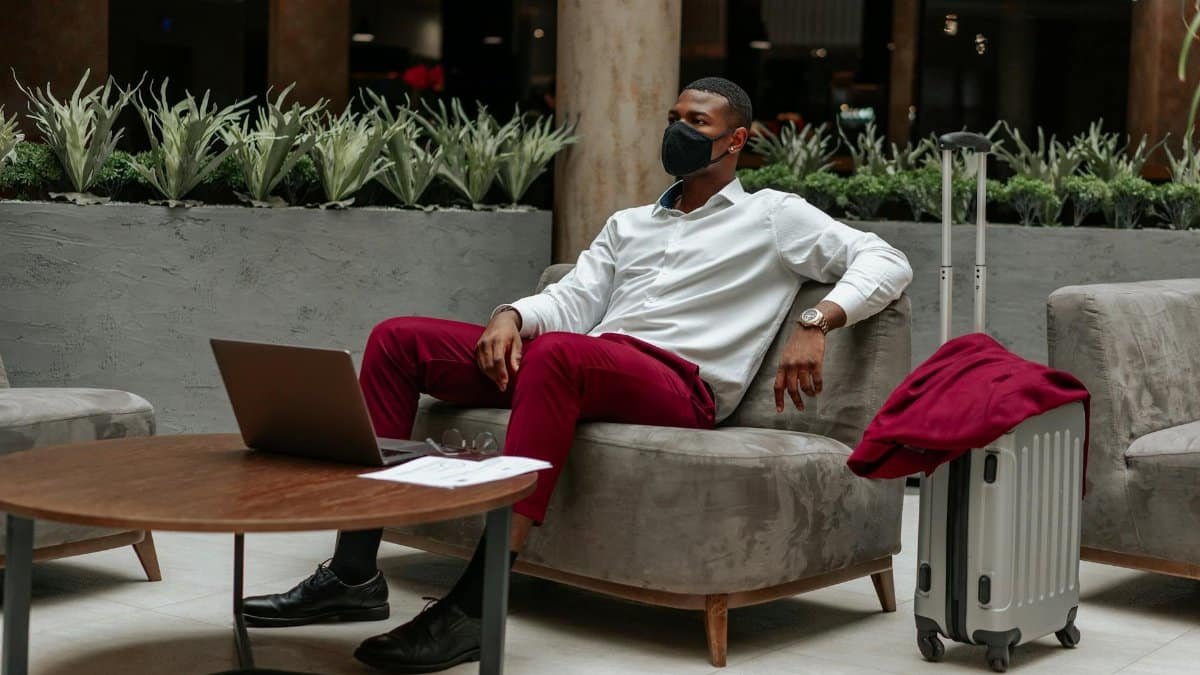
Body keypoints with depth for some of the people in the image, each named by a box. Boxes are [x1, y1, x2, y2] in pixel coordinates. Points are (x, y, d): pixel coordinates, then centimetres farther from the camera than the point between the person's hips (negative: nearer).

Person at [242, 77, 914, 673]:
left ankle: (473, 607, -43)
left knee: (558, 353, -41)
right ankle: (354, 573, -16)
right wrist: (512, 314, -5)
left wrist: (817, 323, -14)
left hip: (678, 386, -7)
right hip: (583, 369, 7)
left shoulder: (772, 215, 15)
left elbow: (887, 260, 4)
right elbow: (571, 301, 18)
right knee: (398, 339, -7)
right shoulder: (629, 224, 31)